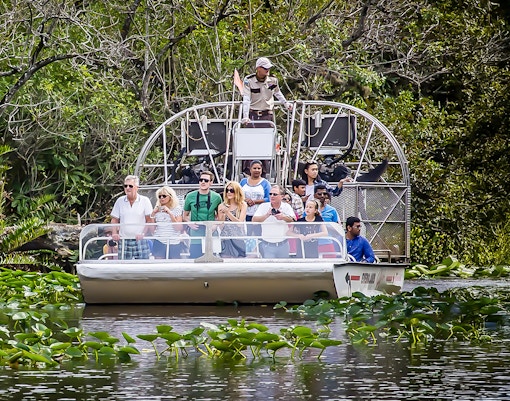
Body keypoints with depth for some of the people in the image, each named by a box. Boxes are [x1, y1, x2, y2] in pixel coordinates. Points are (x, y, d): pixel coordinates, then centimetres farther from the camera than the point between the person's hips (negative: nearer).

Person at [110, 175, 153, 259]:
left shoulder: (145, 201, 2)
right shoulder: (120, 201, 10)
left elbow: (149, 221, 0)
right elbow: (114, 220, 13)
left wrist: (143, 234, -15)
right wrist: (114, 233, -4)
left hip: (140, 241, -2)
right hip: (123, 241, 2)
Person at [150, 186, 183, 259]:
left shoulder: (177, 209, 2)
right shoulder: (157, 209, 11)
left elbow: (178, 228, -8)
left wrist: (170, 213, -13)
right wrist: (153, 213, -1)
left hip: (173, 243, -2)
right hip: (159, 242, 2)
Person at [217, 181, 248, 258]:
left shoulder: (243, 205, 2)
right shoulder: (222, 206, 7)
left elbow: (239, 223, -7)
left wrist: (228, 212, -16)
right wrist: (222, 214, -13)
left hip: (238, 239, -1)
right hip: (225, 239, 1)